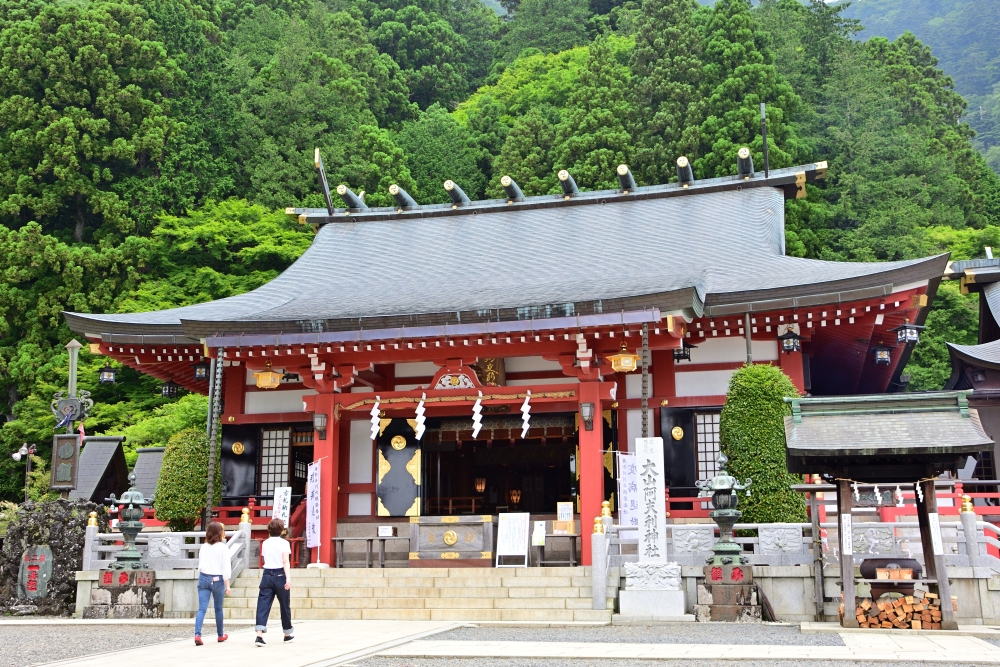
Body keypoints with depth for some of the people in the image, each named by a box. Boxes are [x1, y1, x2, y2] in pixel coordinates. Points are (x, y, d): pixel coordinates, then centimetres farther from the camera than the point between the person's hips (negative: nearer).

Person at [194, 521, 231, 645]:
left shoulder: (204, 547, 5)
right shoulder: (223, 547, -6)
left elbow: (200, 565, 8)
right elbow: (226, 567, -8)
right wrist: (227, 585, -4)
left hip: (203, 578, 2)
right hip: (217, 580, -2)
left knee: (202, 608, -3)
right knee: (218, 608, 14)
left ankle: (197, 634, -21)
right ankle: (220, 635, 28)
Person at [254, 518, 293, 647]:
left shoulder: (265, 543, 9)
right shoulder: (284, 543, -5)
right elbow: (285, 562, -16)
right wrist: (288, 578, -23)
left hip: (267, 575, 3)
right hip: (280, 575, -3)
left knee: (263, 605, -5)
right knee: (285, 605, 12)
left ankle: (259, 635, -22)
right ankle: (287, 634, 26)